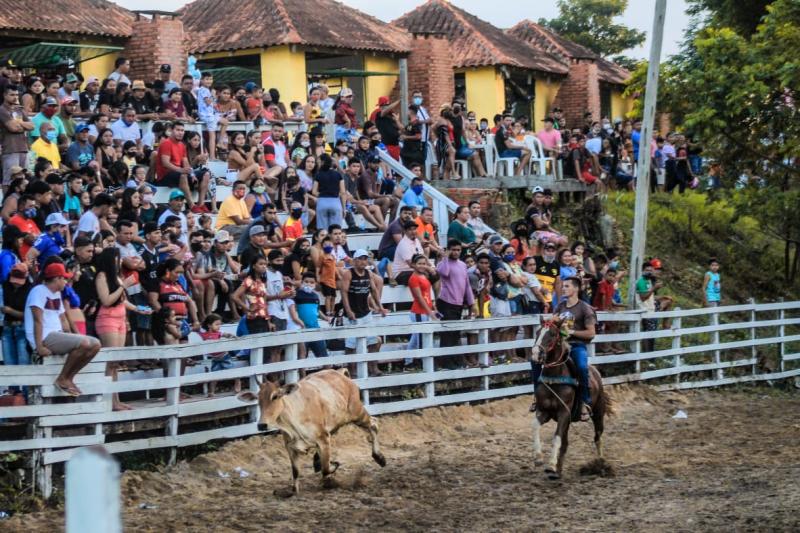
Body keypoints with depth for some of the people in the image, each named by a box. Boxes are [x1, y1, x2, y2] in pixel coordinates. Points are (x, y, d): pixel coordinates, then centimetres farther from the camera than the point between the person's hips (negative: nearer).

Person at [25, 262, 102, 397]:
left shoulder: (57, 294, 20)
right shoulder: (39, 291, -8)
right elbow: (38, 320, -16)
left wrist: (71, 338, 8)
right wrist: (39, 347, -22)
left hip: (57, 335, 9)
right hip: (45, 337, -9)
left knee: (95, 344, -2)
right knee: (83, 343, -27)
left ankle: (69, 377, 3)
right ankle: (62, 379, -15)